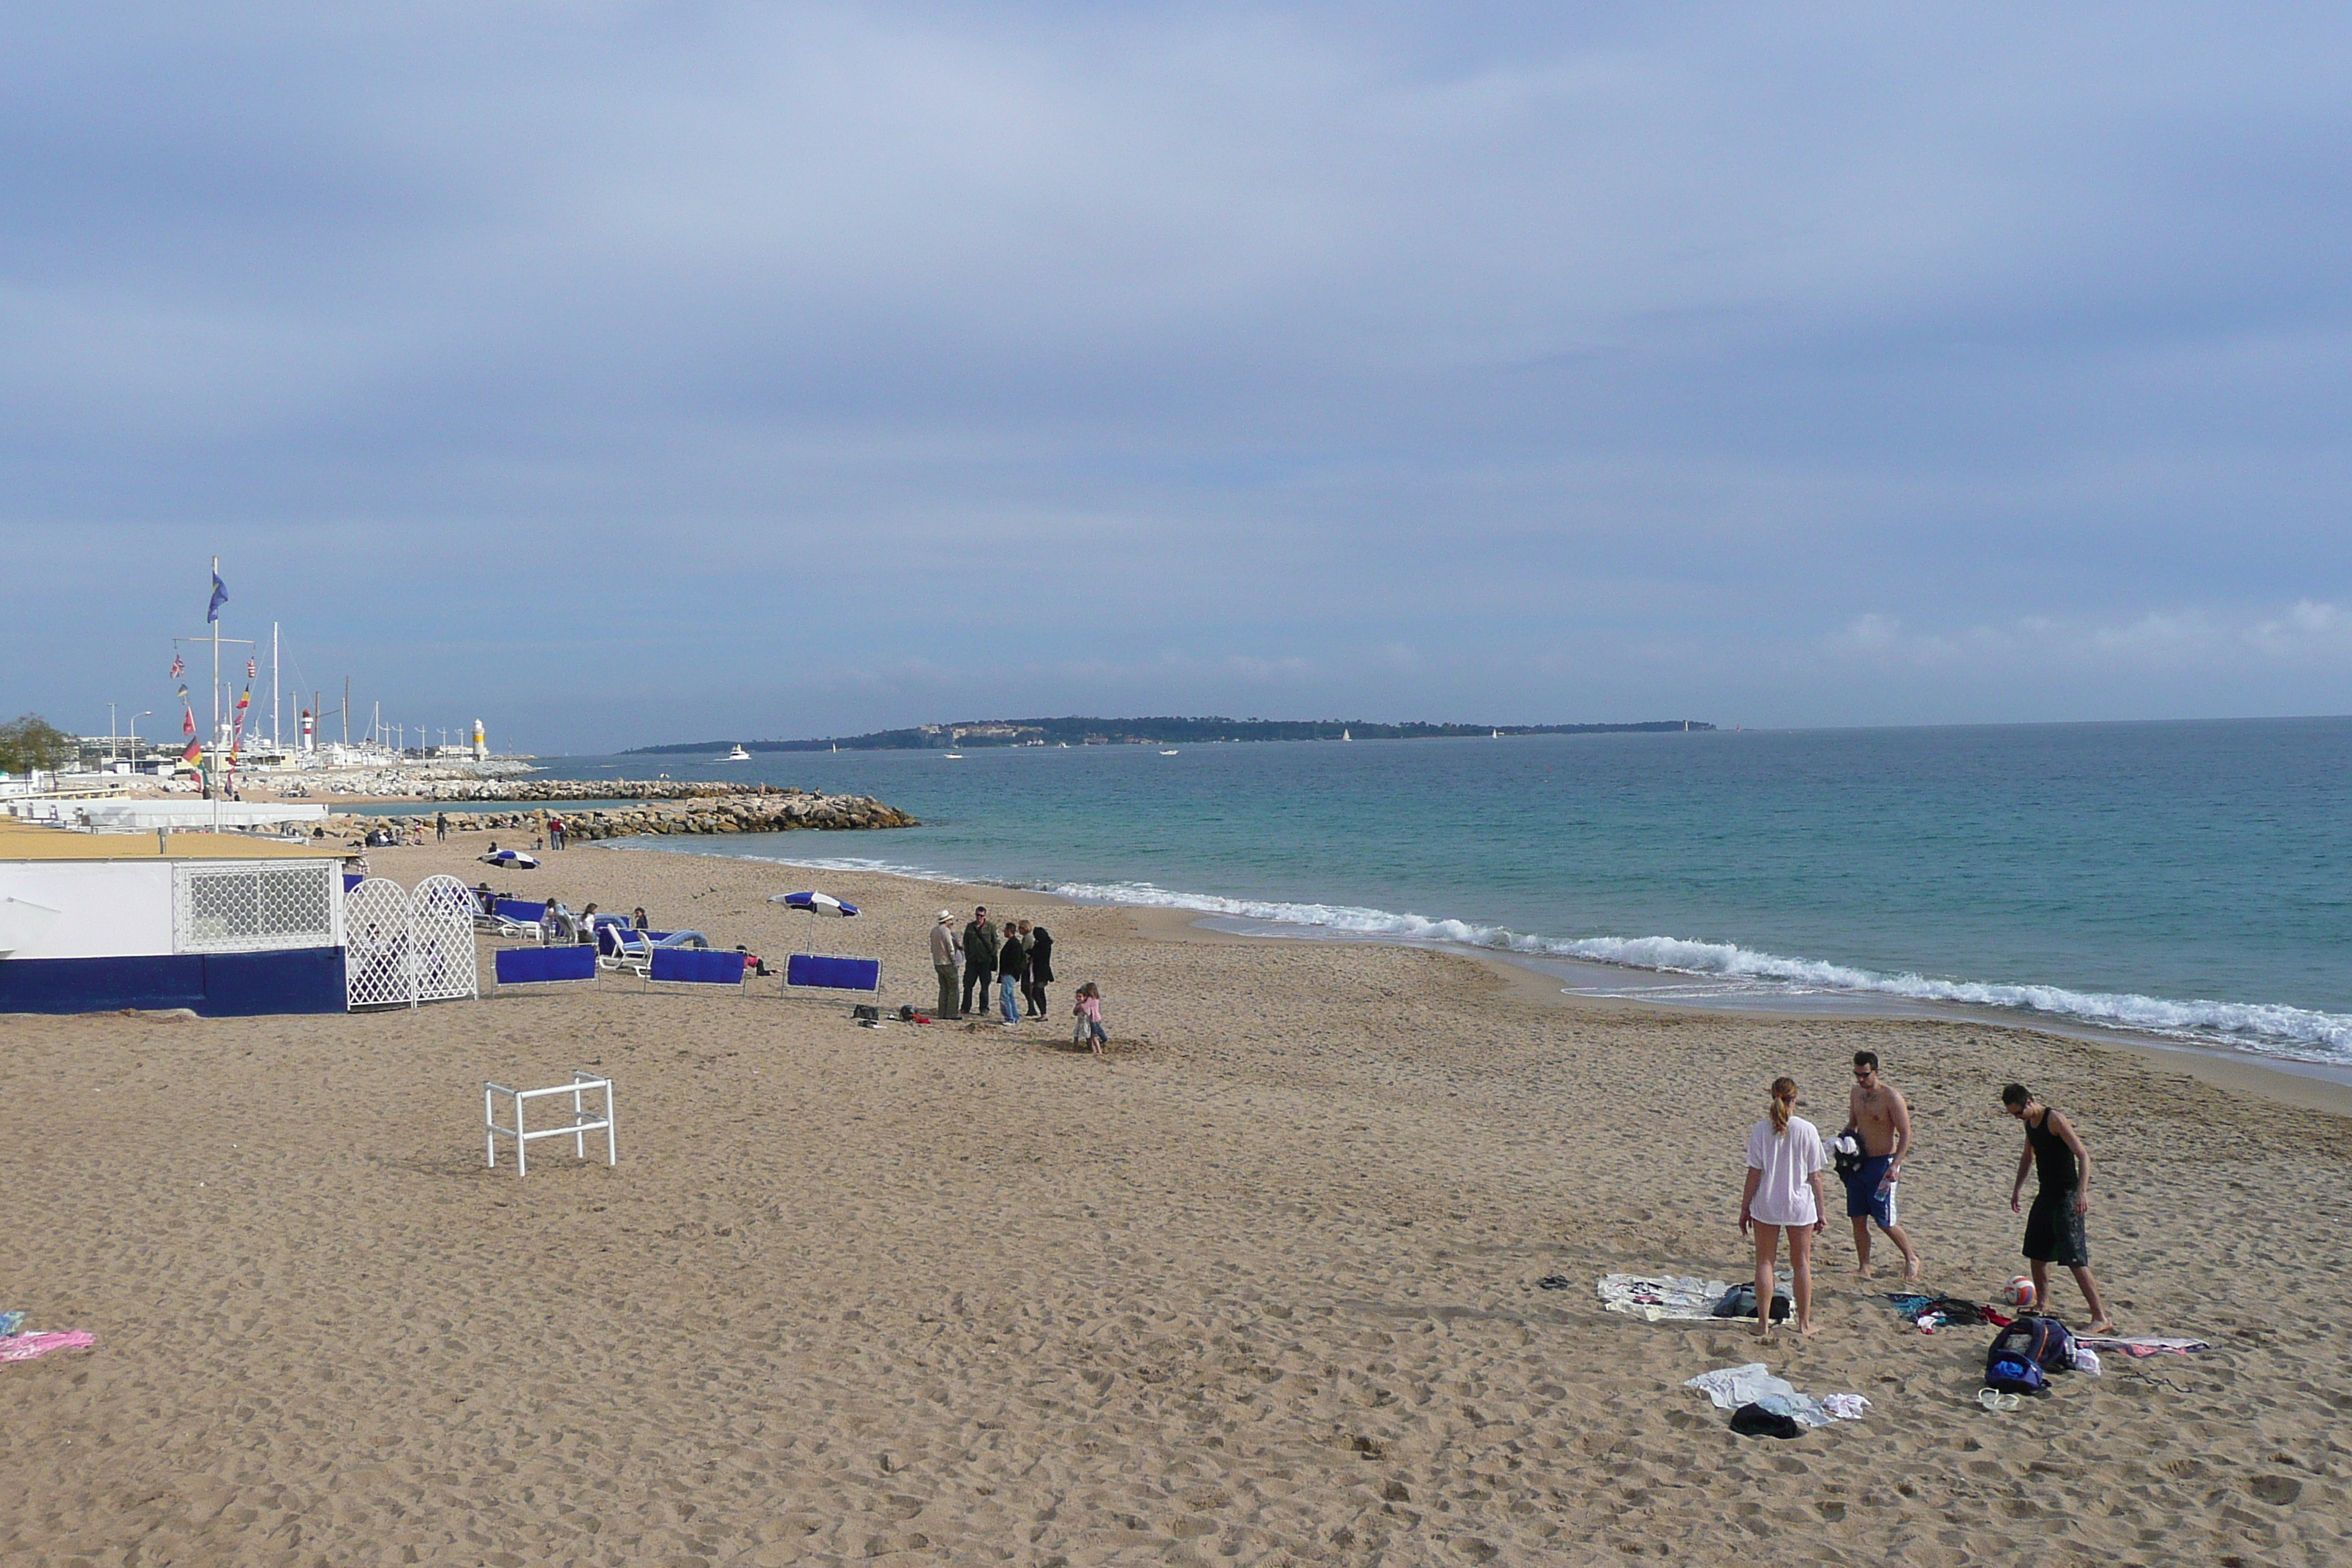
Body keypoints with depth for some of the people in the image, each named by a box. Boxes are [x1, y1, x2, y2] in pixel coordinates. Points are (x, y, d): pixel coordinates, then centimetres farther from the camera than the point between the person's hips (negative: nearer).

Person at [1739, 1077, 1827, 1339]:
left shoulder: (1760, 1130, -9)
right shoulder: (1807, 1130, -9)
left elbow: (1754, 1173, -7)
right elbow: (1815, 1175, -4)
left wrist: (1745, 1207, 3)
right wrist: (1820, 1209, 7)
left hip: (1766, 1206, 0)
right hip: (1800, 1204, 0)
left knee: (1765, 1262, 9)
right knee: (1802, 1263, 14)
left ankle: (1763, 1323, 9)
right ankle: (1804, 1322, 21)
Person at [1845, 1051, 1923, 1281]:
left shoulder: (1891, 1096, -14)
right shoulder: (1856, 1093, 7)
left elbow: (1906, 1134, -14)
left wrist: (1895, 1165, -23)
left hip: (1882, 1163, -6)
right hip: (1858, 1163, 6)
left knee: (1885, 1221, -1)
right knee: (1858, 1218, 5)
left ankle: (1911, 1258, 21)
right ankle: (1864, 1267, 13)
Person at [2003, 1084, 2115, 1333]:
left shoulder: (2055, 1120, -17)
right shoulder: (2030, 1122, 10)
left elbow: (2083, 1156, -22)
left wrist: (2082, 1192, -32)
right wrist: (2017, 1188, 25)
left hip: (2066, 1198, -9)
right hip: (2046, 1196, 9)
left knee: (2075, 1260, -13)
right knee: (2036, 1253, 17)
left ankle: (2101, 1317, -12)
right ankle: (2042, 1306, 32)